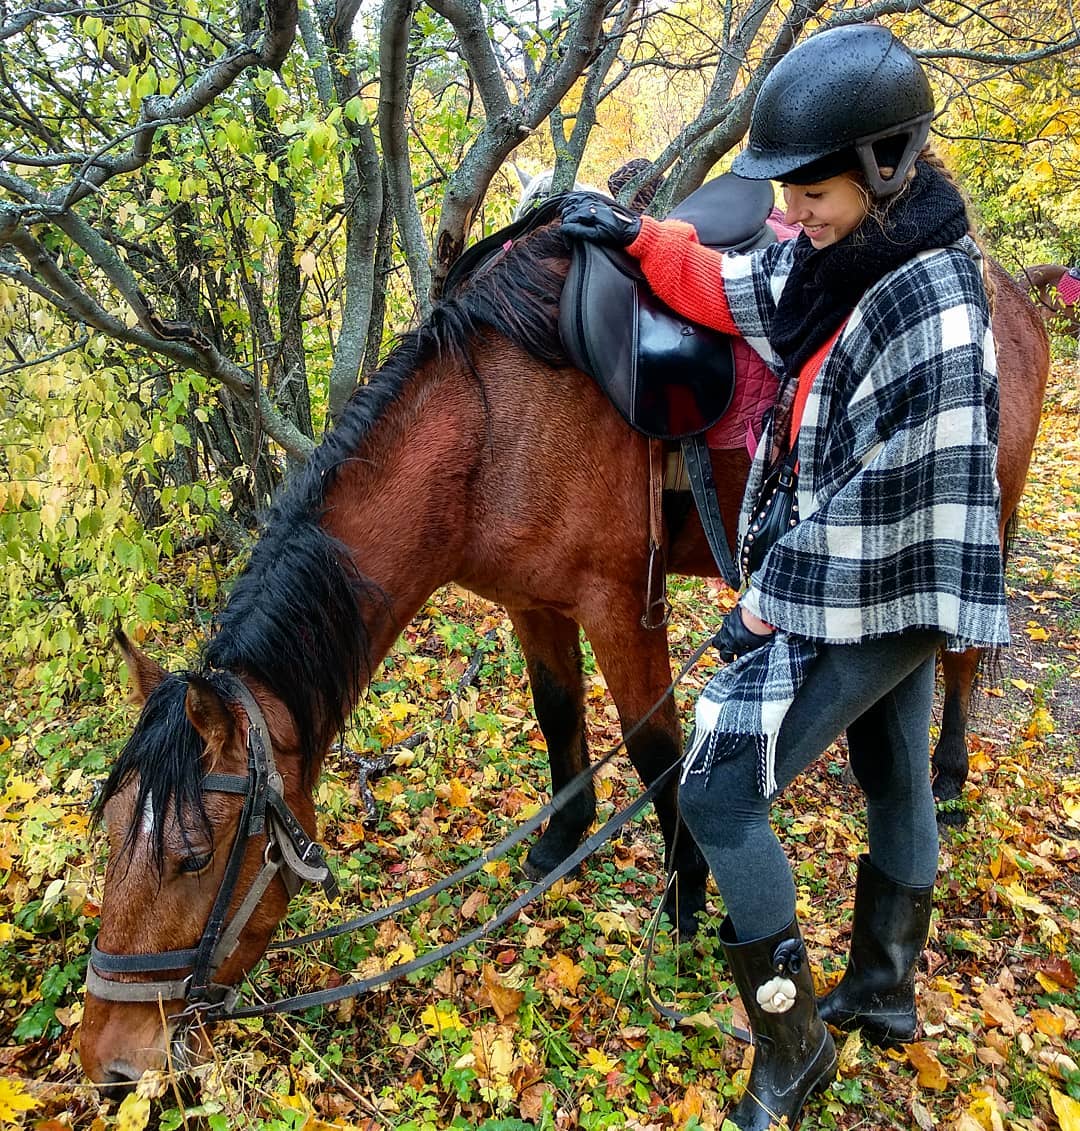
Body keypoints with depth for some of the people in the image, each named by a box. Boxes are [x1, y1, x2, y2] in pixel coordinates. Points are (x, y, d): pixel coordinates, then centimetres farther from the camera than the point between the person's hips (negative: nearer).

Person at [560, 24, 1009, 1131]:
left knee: (718, 794, -5)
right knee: (896, 780, 22)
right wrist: (641, 237, 16)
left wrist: (769, 604, -17)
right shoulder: (845, 253, 2)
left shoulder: (933, 307, -25)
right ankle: (884, 989, 45)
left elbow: (880, 500, -25)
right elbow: (737, 290, 20)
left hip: (856, 606, -9)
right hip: (883, 595, 9)